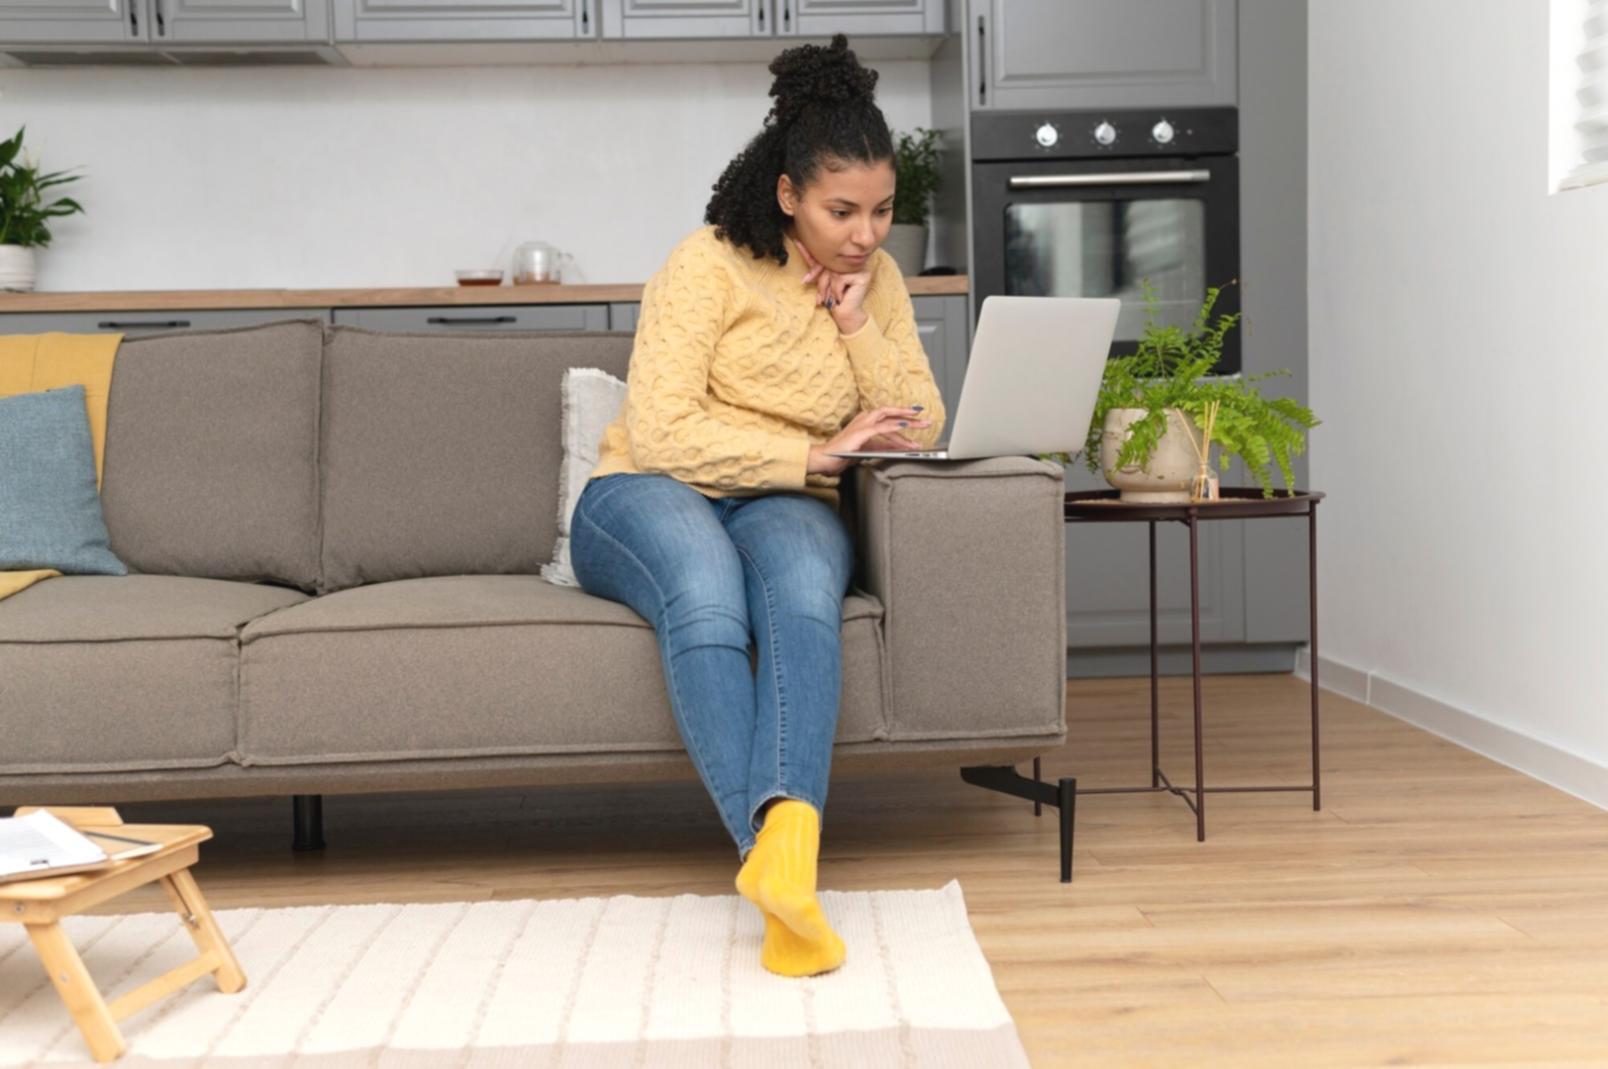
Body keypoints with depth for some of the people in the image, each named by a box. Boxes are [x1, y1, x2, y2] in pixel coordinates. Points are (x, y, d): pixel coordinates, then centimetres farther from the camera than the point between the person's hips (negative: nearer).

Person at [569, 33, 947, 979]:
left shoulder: (875, 277, 8)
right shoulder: (710, 264, -9)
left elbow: (923, 432, 4)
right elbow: (659, 432, -17)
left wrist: (855, 325, -9)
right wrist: (814, 452, -16)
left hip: (785, 507, 3)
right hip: (650, 497, -3)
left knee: (803, 578, -36)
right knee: (706, 597, -40)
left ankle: (786, 838, -55)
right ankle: (776, 854, -50)